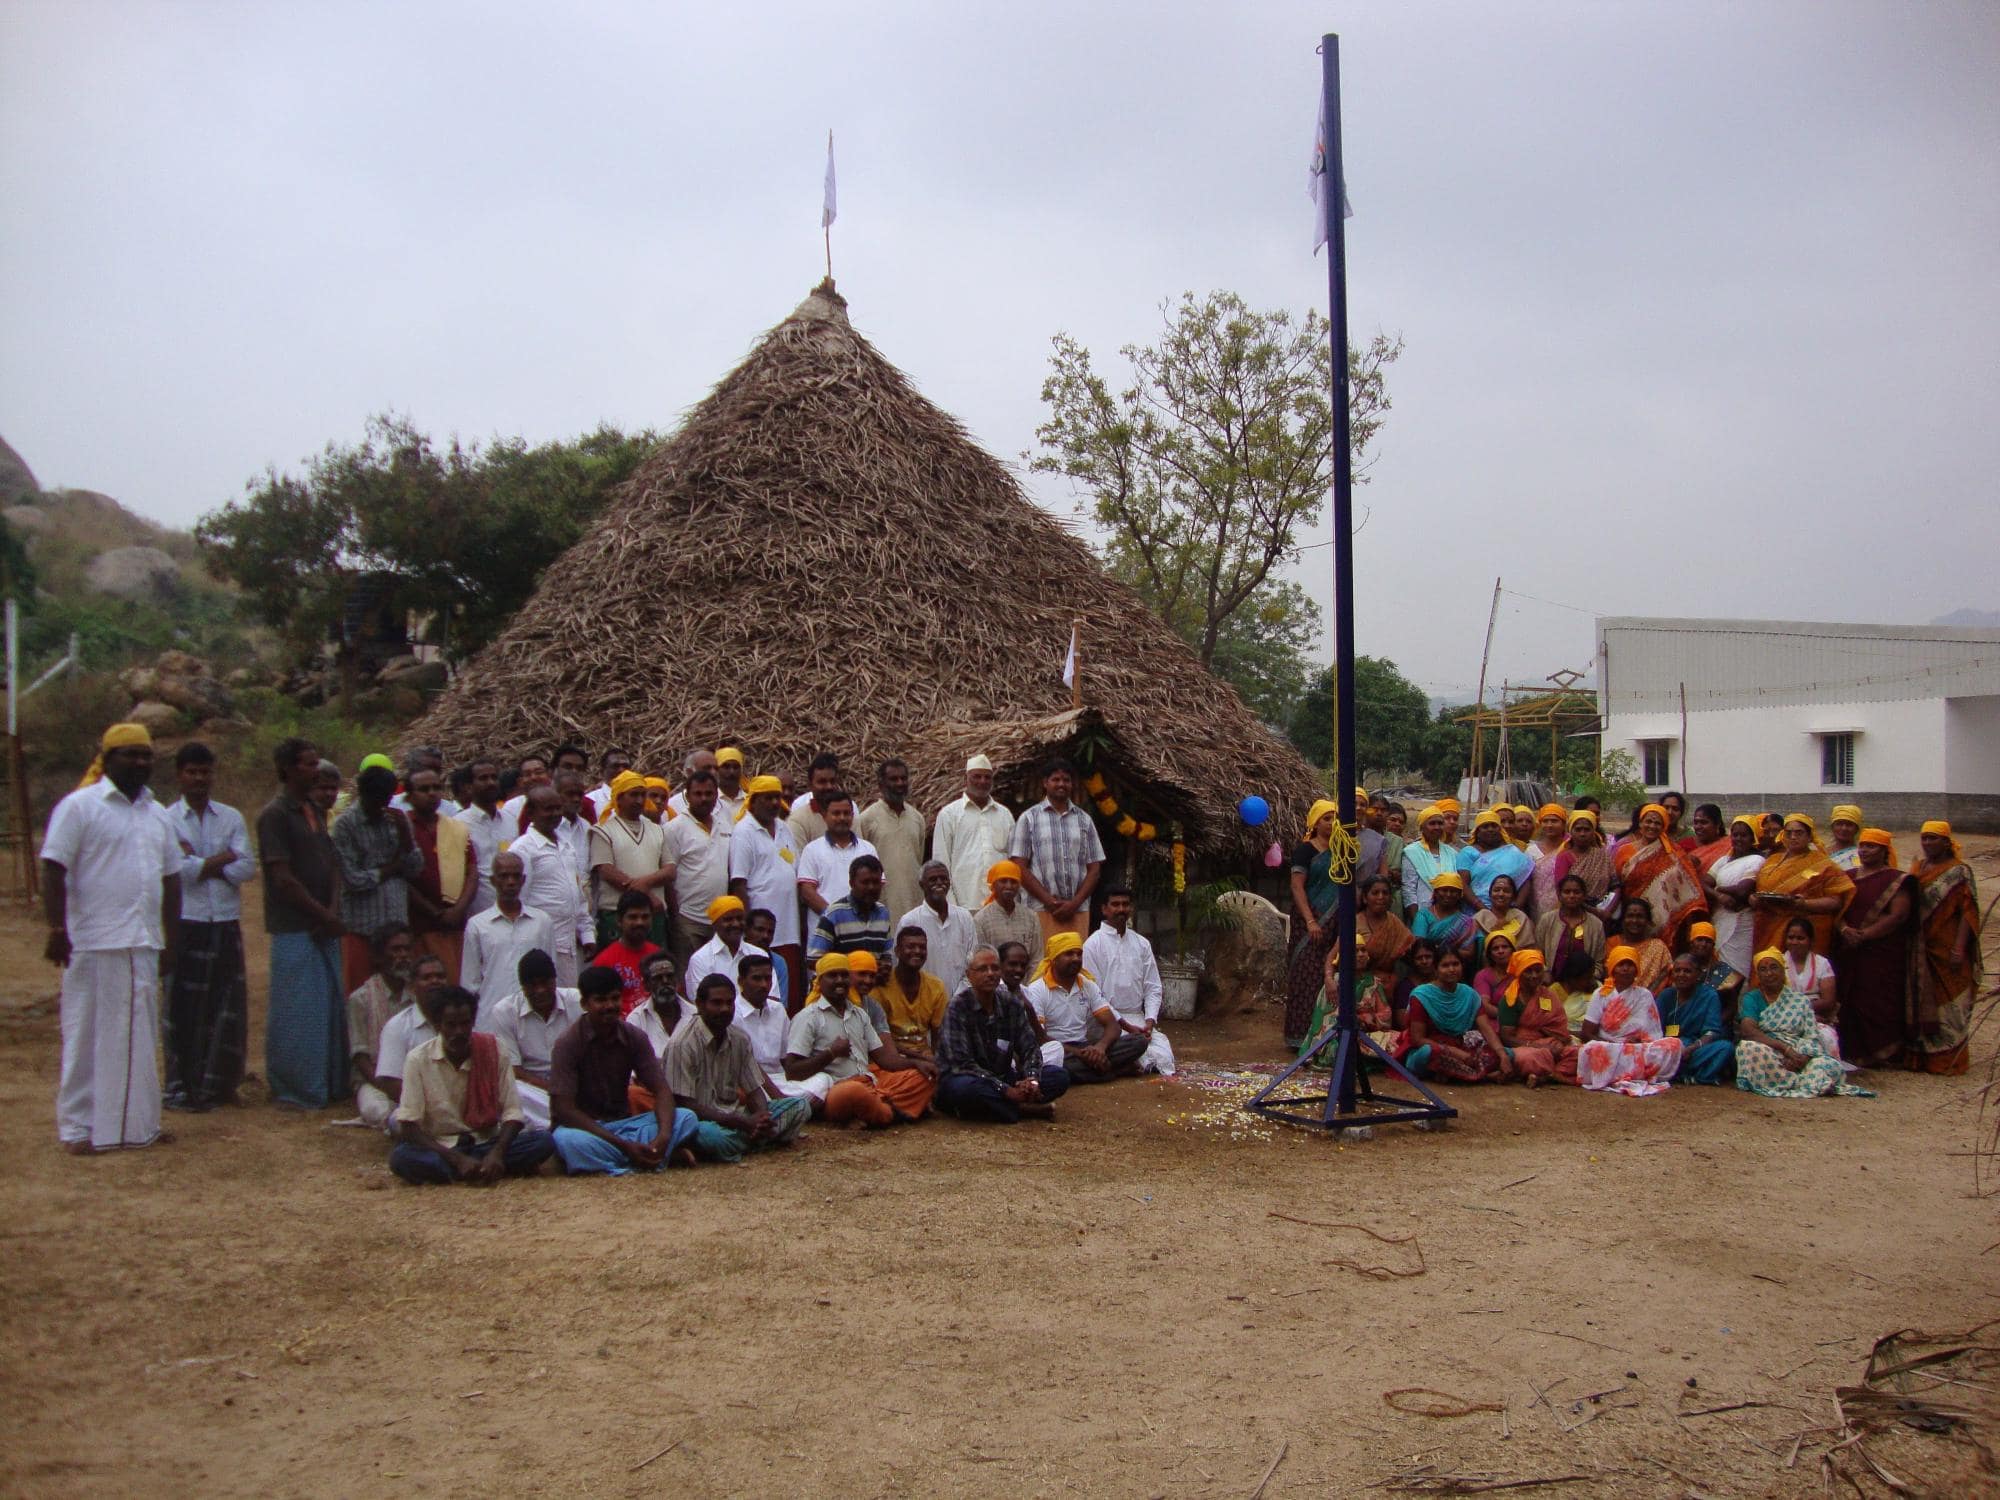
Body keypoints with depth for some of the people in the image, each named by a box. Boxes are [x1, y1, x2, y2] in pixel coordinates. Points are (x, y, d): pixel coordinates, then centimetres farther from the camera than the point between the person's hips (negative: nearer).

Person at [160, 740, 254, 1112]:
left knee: (228, 1005, 5)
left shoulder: (231, 818, 9)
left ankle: (219, 1083, 16)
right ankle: (181, 1086, 10)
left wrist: (201, 866, -9)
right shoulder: (167, 820, 1)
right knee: (183, 1007, 0)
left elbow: (247, 867, -1)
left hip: (226, 922, 3)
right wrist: (222, 858, -6)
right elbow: (175, 870, -12)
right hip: (185, 923, -3)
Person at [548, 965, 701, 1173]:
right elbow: (564, 1109, -19)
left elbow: (661, 1090, -5)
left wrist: (664, 1136, -28)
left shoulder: (635, 1037, 0)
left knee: (686, 1117, -17)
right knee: (566, 1140, -40)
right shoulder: (568, 1043, -13)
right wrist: (624, 1146, -26)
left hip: (622, 1123, 4)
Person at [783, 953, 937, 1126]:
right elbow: (792, 1071, -6)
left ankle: (884, 1109, -23)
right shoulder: (808, 1017, 1)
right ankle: (893, 1113, -11)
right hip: (837, 1089, -7)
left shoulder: (859, 1015, 23)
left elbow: (881, 1057, 19)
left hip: (872, 1085, 8)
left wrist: (915, 1063, 3)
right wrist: (831, 1053, -8)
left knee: (922, 1075, -1)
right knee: (853, 1091, -40)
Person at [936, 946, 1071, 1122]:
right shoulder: (957, 1007, -14)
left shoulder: (1012, 1005, 3)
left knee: (1058, 1076, -10)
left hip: (1003, 1078, 5)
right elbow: (962, 1063, -21)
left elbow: (1030, 1048, 2)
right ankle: (1024, 1109, -22)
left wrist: (1032, 1080, -21)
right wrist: (1006, 1091, -28)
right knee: (966, 1087, -40)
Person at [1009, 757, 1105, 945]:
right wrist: (1049, 901, -8)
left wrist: (1074, 903, -2)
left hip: (1078, 911, 2)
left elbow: (1094, 869, 12)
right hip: (1042, 909, -2)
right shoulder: (1029, 818, 7)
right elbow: (1020, 868, 1)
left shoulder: (1084, 820, 15)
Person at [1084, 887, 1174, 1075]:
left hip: (1138, 1017, 5)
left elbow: (1153, 988, 12)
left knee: (1163, 1056, -22)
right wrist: (1125, 1025, -13)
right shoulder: (1093, 944, -2)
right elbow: (1094, 994, -7)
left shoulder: (1142, 944, 13)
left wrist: (1149, 1022, -7)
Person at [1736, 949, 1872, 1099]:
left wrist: (1803, 1057, -19)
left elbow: (1812, 1037, 4)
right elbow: (1747, 1030, -11)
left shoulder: (1800, 1000, 16)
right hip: (1766, 1056, -1)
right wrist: (1786, 1048, -21)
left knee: (1831, 1065, -26)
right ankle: (1808, 1083, -25)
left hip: (1797, 1057, 1)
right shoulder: (1751, 998, 9)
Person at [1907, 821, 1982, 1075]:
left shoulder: (1959, 871, -6)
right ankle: (1919, 1054, 15)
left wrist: (1959, 947, -20)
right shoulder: (1917, 868, 11)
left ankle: (1949, 1059, 7)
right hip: (1920, 948, 5)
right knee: (1920, 1004, 8)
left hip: (1946, 948, -5)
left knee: (1949, 1004, 1)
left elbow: (1967, 912, -12)